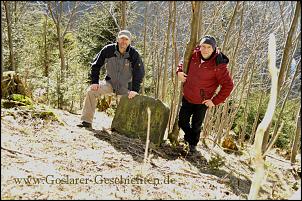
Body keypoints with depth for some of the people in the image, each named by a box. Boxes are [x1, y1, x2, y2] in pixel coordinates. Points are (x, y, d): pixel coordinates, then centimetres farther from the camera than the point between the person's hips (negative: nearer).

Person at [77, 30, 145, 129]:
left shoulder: (134, 54, -13)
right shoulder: (108, 50, -10)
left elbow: (139, 72, -11)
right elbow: (96, 65, -1)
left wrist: (135, 90, -21)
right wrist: (94, 82, -10)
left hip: (125, 87, -1)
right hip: (110, 82, 1)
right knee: (91, 91, -19)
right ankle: (87, 121, -14)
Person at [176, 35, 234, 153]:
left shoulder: (219, 65, -21)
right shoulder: (194, 55, -7)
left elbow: (228, 85, -18)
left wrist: (215, 101, -18)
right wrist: (179, 71, -2)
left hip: (202, 102, -4)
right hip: (187, 97, 4)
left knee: (196, 126, 14)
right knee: (182, 122, 15)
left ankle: (193, 144, 42)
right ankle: (190, 136, 47)